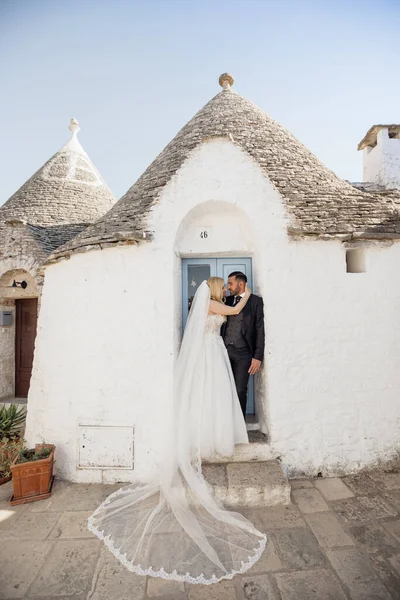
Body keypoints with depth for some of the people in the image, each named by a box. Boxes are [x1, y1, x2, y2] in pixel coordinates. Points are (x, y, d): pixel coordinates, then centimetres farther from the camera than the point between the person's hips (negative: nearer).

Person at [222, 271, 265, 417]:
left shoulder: (256, 301, 0)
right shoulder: (228, 300, 13)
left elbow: (260, 330, -5)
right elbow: (221, 325, 14)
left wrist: (258, 357, -10)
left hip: (243, 353, -3)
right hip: (225, 350, 4)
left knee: (240, 391, 3)